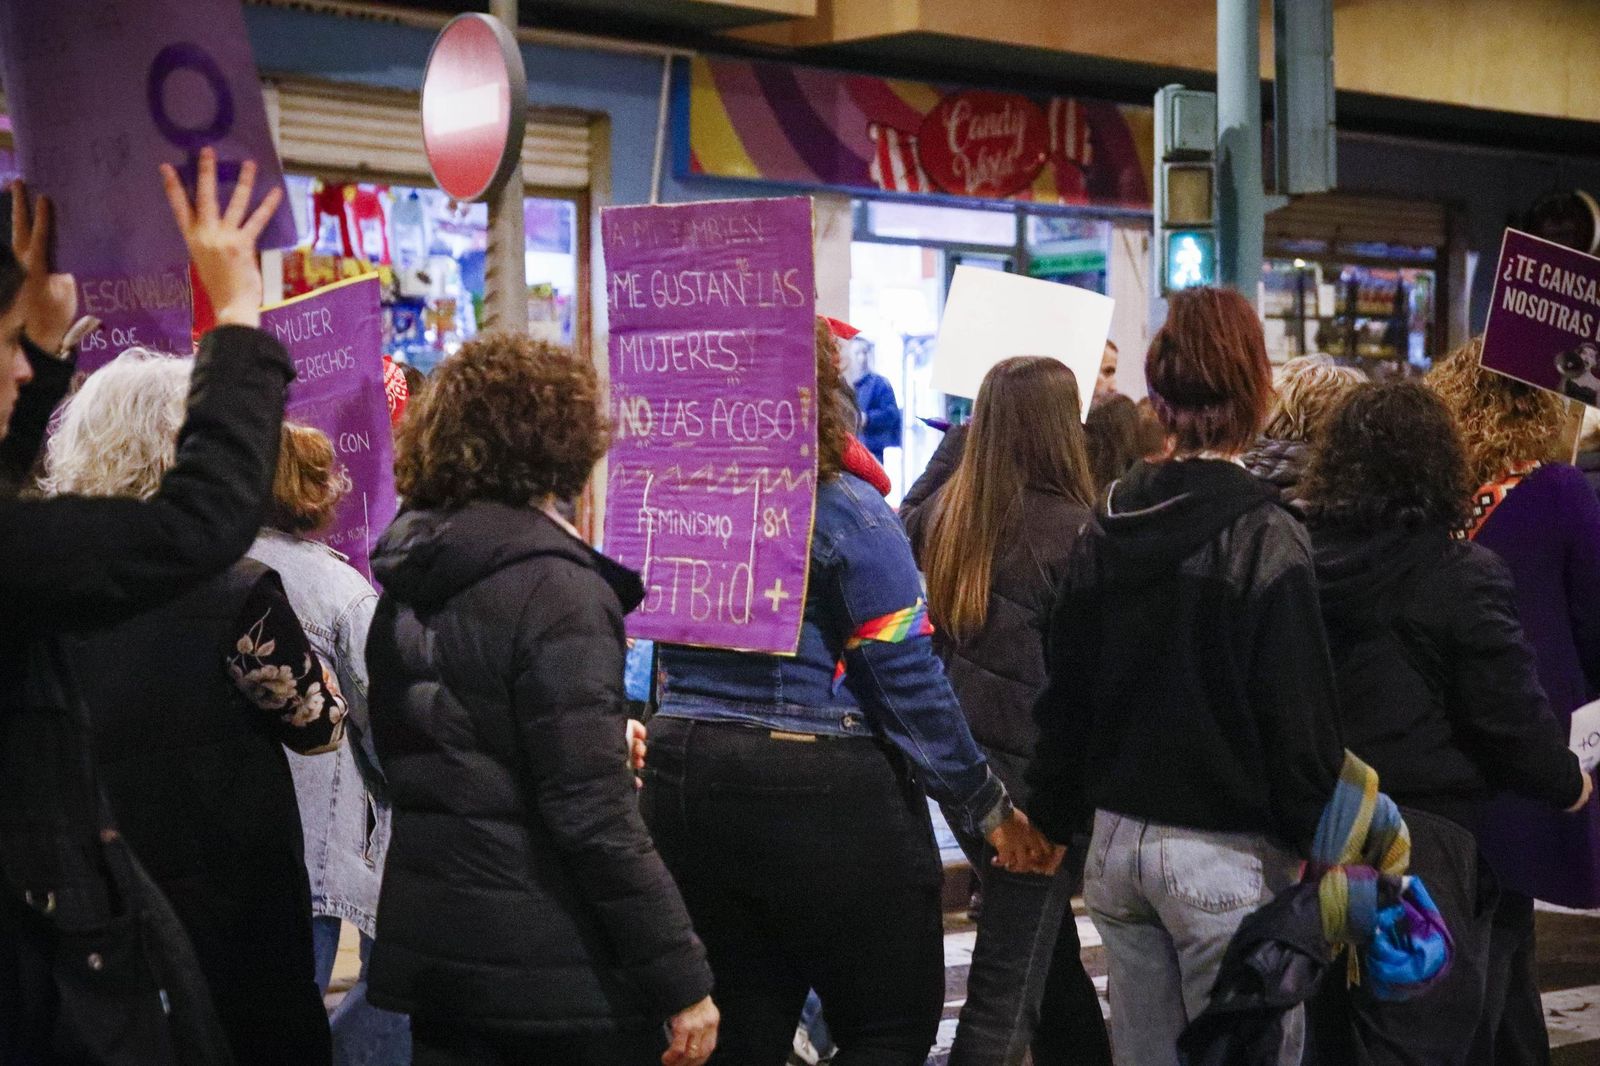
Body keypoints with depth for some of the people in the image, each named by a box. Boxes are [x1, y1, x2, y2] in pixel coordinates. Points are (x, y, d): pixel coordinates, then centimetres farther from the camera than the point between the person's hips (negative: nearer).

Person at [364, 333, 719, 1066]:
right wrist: (682, 979, -16)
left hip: (428, 944, 7)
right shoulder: (552, 586, -16)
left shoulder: (407, 588, 8)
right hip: (556, 966, -7)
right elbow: (592, 813, -21)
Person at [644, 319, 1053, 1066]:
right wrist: (988, 808, -6)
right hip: (824, 798, -6)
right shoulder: (847, 513, -11)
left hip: (686, 782, 6)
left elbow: (663, 668, 11)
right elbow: (909, 685, -12)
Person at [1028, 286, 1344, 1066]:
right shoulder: (1265, 539, -13)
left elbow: (1064, 693, 11)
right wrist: (1321, 844, -5)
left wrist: (1056, 819, 20)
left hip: (1118, 843, 6)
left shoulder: (1104, 533, 5)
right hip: (1228, 855, -6)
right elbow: (1301, 714, -13)